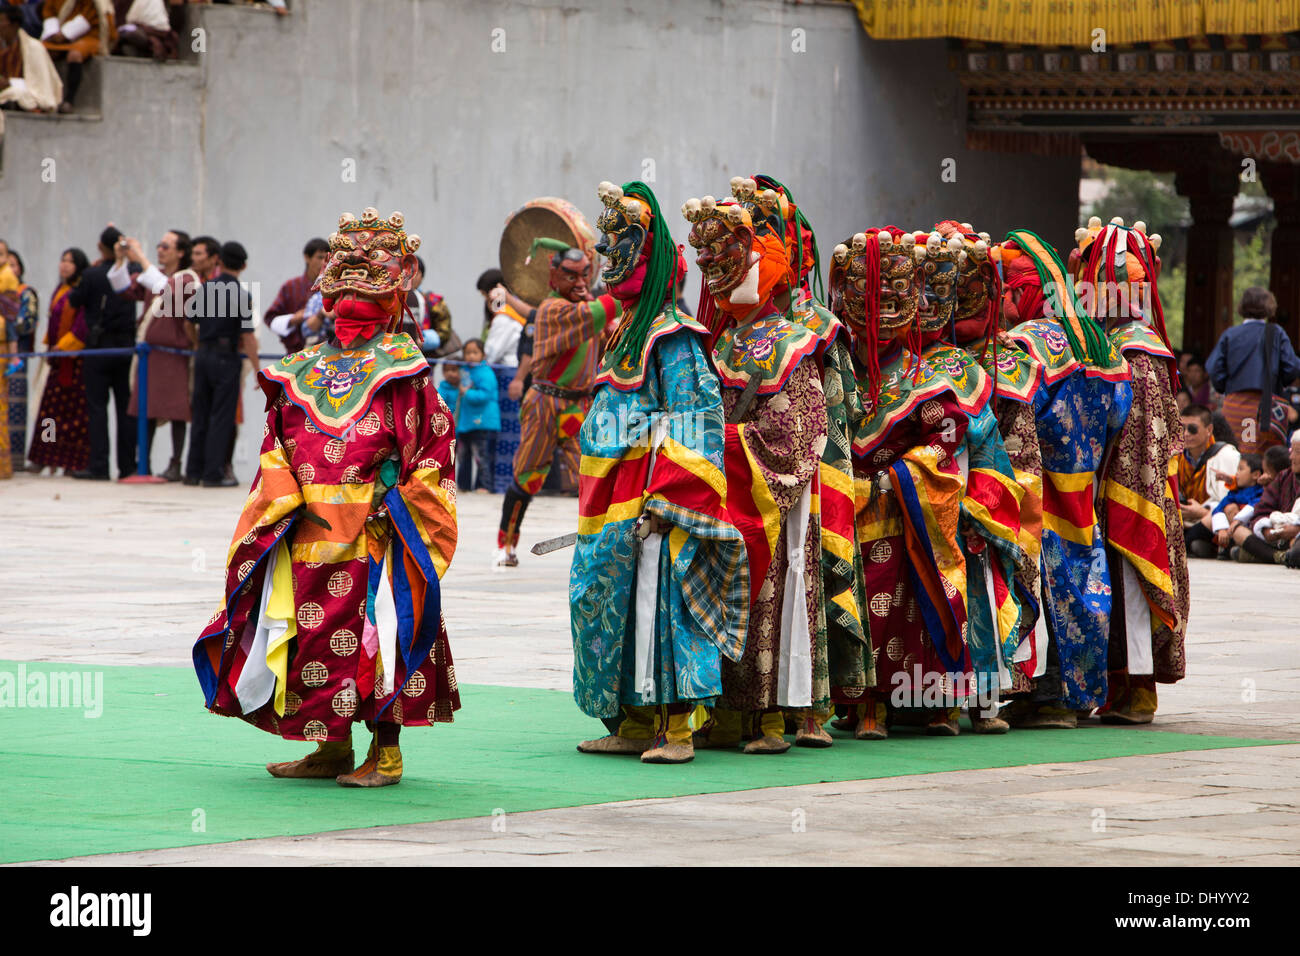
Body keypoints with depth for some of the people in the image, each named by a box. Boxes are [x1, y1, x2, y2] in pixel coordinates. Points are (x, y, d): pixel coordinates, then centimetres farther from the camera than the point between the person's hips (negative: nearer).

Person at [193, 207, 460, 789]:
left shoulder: (404, 370, -1)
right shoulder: (302, 370, 13)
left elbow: (433, 443, -3)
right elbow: (278, 442, 14)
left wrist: (395, 502, -10)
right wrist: (286, 498, -1)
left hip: (374, 533, -5)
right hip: (307, 532, 5)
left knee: (375, 636, -6)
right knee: (309, 628, 6)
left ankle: (386, 753, 3)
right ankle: (332, 748, 16)